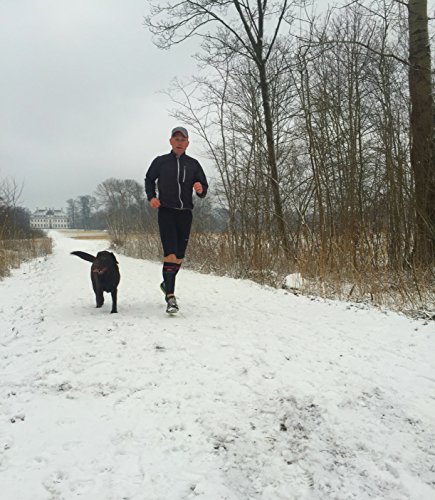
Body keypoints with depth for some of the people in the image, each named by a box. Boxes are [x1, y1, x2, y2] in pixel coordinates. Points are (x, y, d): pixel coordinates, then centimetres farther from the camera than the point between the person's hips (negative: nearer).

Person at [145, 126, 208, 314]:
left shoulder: (193, 164, 5)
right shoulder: (160, 161, 2)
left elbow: (203, 188, 7)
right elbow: (149, 179, 17)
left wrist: (201, 189, -17)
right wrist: (151, 197, 1)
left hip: (185, 214, 3)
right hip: (166, 212, -3)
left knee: (179, 256, 10)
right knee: (170, 254, -16)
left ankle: (167, 284, 37)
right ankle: (171, 297, -16)